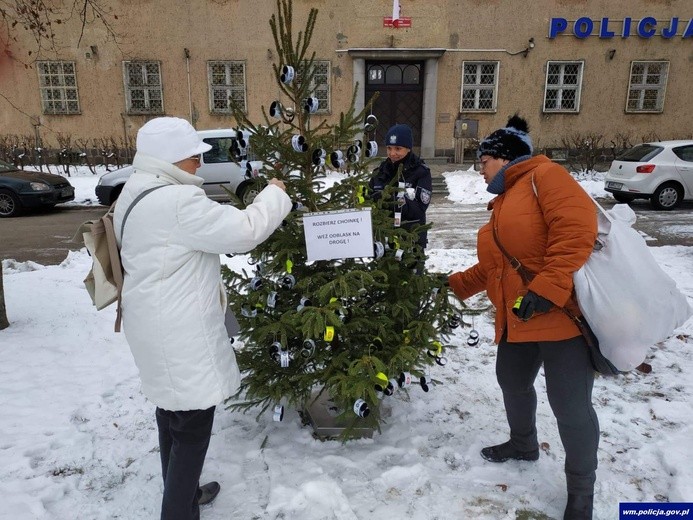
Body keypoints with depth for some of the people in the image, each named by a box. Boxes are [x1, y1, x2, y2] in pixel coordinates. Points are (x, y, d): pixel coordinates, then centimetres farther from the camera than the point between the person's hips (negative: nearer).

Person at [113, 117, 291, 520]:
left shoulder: (138, 194, 9)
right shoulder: (176, 202, -24)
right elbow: (245, 231, -23)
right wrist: (276, 195, -8)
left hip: (162, 326, 11)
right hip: (179, 333, -11)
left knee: (173, 414, 23)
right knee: (192, 427, 3)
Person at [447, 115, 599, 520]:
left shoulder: (544, 176, -8)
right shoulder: (502, 201, 20)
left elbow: (577, 229, -23)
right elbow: (491, 266, 23)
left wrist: (546, 289, -29)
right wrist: (453, 286, 20)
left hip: (562, 314, -10)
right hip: (518, 320, 10)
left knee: (571, 405, -2)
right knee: (513, 381, 22)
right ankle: (524, 446, 49)